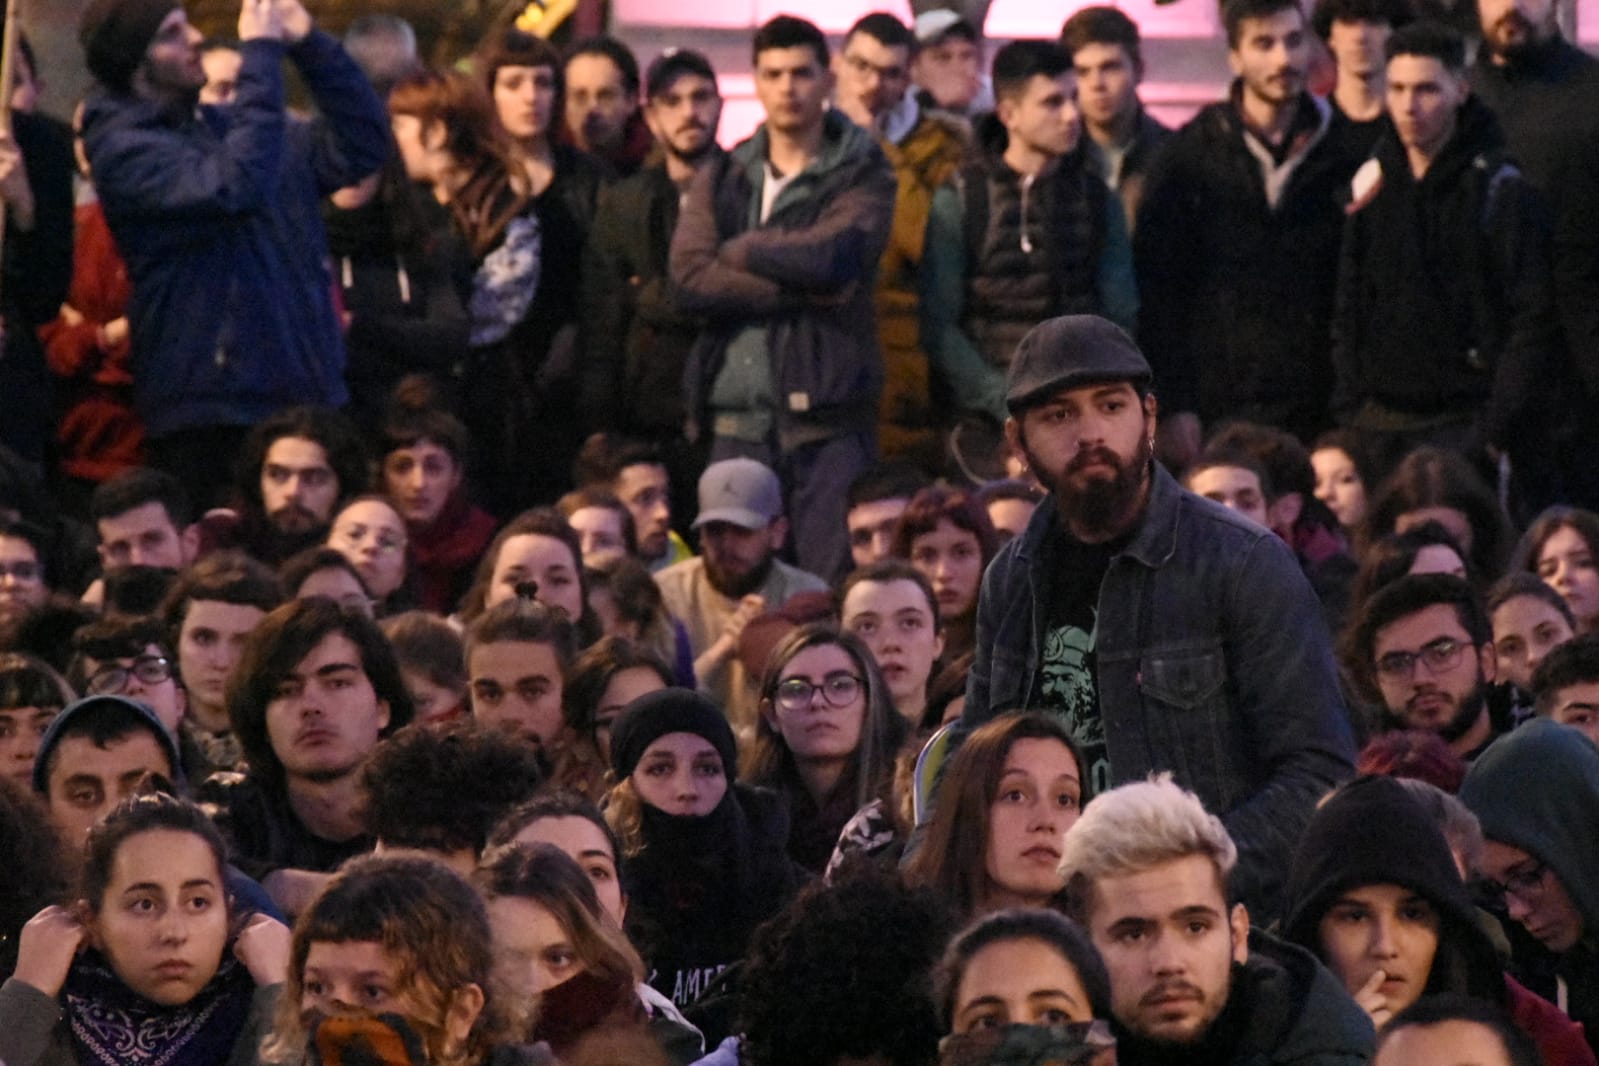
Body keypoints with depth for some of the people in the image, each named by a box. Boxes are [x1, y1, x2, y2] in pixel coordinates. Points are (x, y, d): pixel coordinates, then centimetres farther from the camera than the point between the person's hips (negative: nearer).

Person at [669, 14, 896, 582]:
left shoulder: (862, 175, 5)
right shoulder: (721, 180, 15)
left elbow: (834, 255, -14)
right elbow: (689, 277, -1)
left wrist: (740, 251, 0)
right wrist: (801, 289, -9)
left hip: (828, 412, -3)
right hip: (737, 412, 3)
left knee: (831, 587, -8)